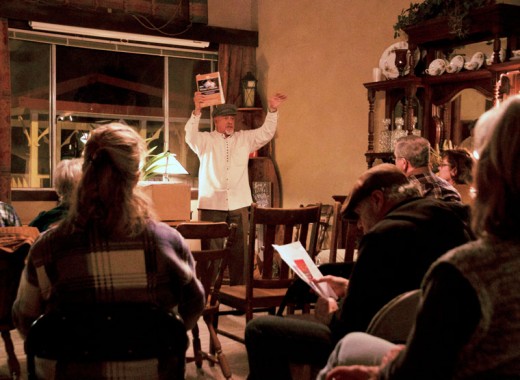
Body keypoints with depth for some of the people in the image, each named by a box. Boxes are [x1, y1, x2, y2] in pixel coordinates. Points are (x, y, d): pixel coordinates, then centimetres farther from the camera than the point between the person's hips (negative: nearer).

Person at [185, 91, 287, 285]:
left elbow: (266, 133, 7)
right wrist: (197, 111, -30)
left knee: (239, 251, 4)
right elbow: (191, 137, -15)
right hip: (211, 205, -3)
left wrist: (272, 111, -9)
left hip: (238, 205, 3)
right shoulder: (205, 140, 4)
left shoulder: (244, 139, 15)